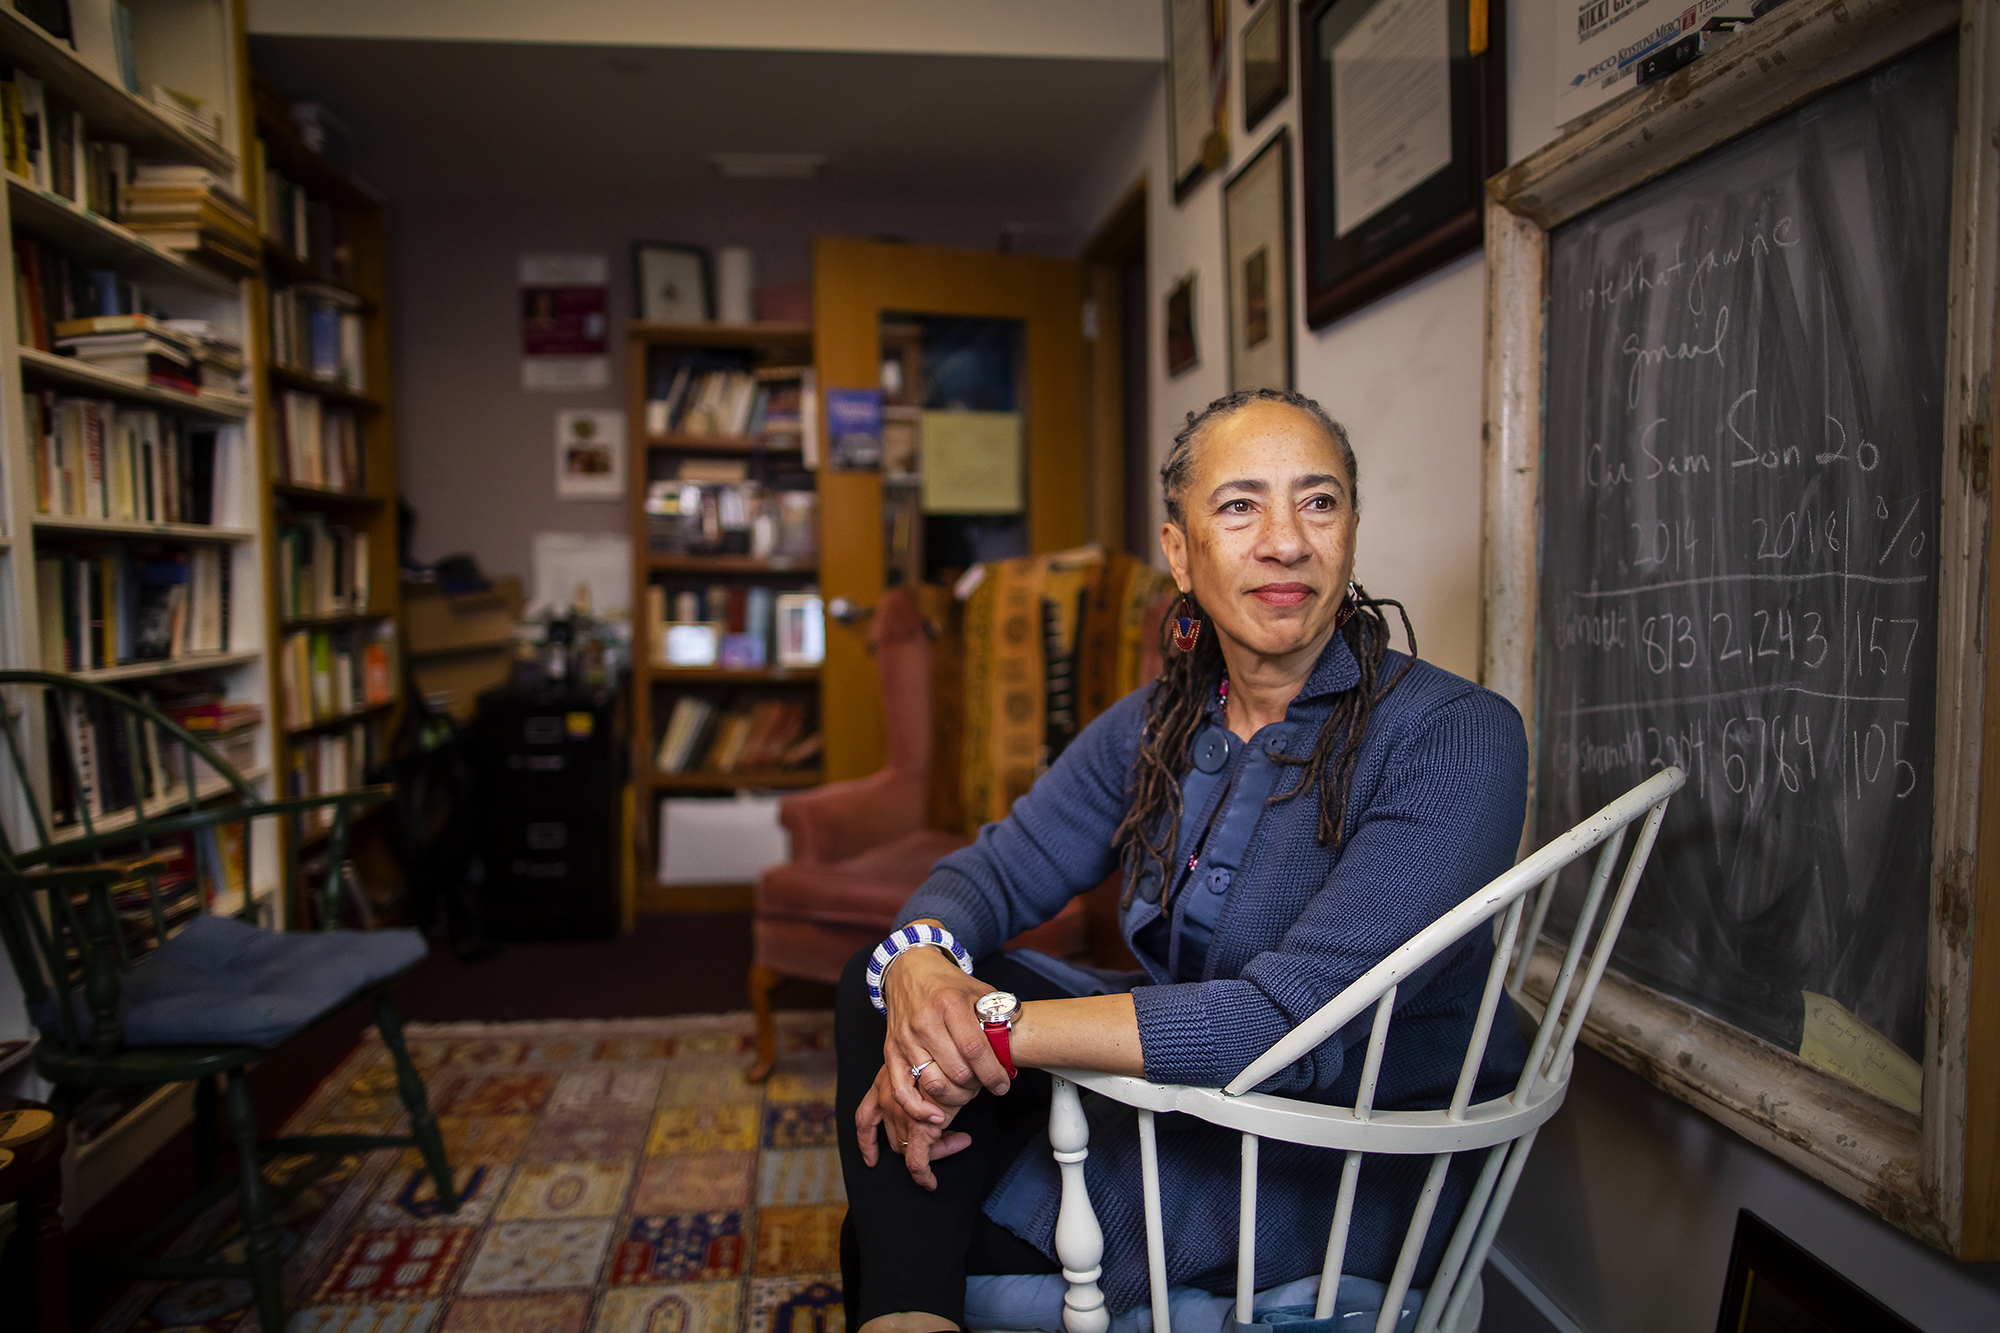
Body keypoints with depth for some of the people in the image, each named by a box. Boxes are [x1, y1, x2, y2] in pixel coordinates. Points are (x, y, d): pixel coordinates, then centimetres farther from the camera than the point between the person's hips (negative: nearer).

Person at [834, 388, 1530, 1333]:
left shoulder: (1458, 736, -21)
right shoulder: (1155, 726, 0)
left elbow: (1296, 1023, -30)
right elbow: (996, 869, 2)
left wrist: (997, 1027, -31)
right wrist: (921, 964, -23)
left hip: (1349, 1169, -6)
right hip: (1176, 1084, 6)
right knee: (880, 981, -7)